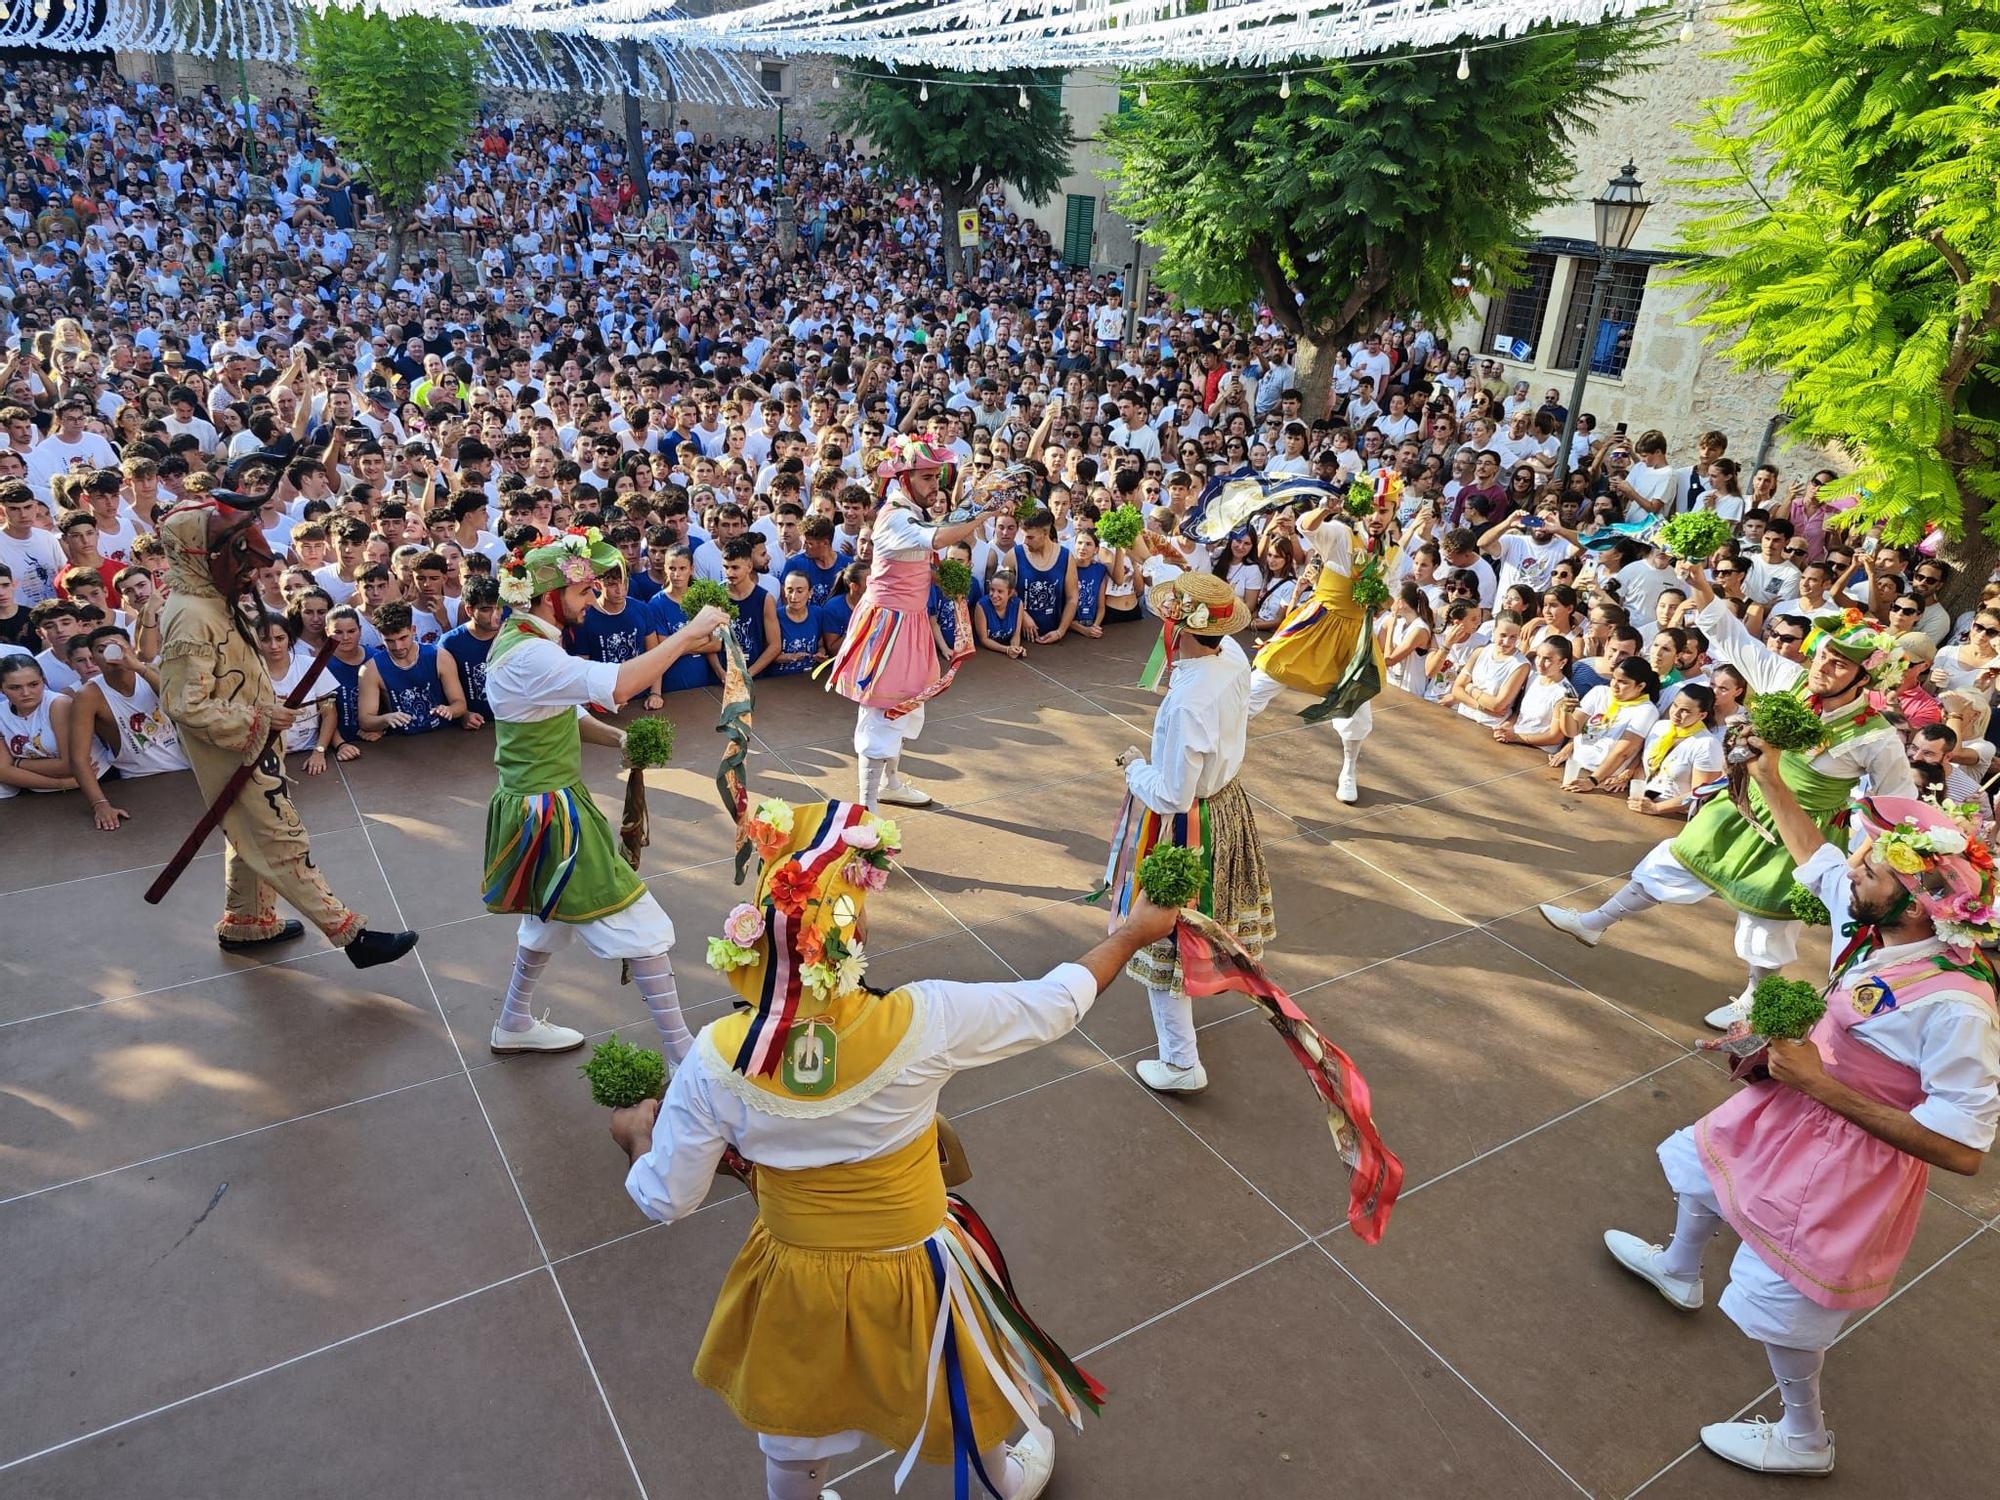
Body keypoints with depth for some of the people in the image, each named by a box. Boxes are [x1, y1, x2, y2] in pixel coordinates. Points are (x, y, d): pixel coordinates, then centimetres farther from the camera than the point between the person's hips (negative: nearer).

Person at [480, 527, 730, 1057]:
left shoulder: (523, 640, 6)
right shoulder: (527, 657, -27)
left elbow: (568, 712, 12)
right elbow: (617, 684, -40)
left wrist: (618, 737, -7)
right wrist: (689, 634, -32)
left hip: (540, 805, 10)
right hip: (552, 814, -10)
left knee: (550, 916, 28)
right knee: (641, 927, -3)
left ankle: (514, 1026, 46)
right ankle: (681, 1052, 5)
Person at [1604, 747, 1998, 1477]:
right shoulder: (1871, 923, -16)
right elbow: (1817, 858, 6)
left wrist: (1821, 1086, -32)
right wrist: (1771, 779, 8)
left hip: (1853, 1152, -8)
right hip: (1800, 1102, 8)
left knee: (1778, 1294, 9)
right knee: (1707, 1159, 30)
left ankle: (1805, 1441, 38)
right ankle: (1678, 1271, 62)